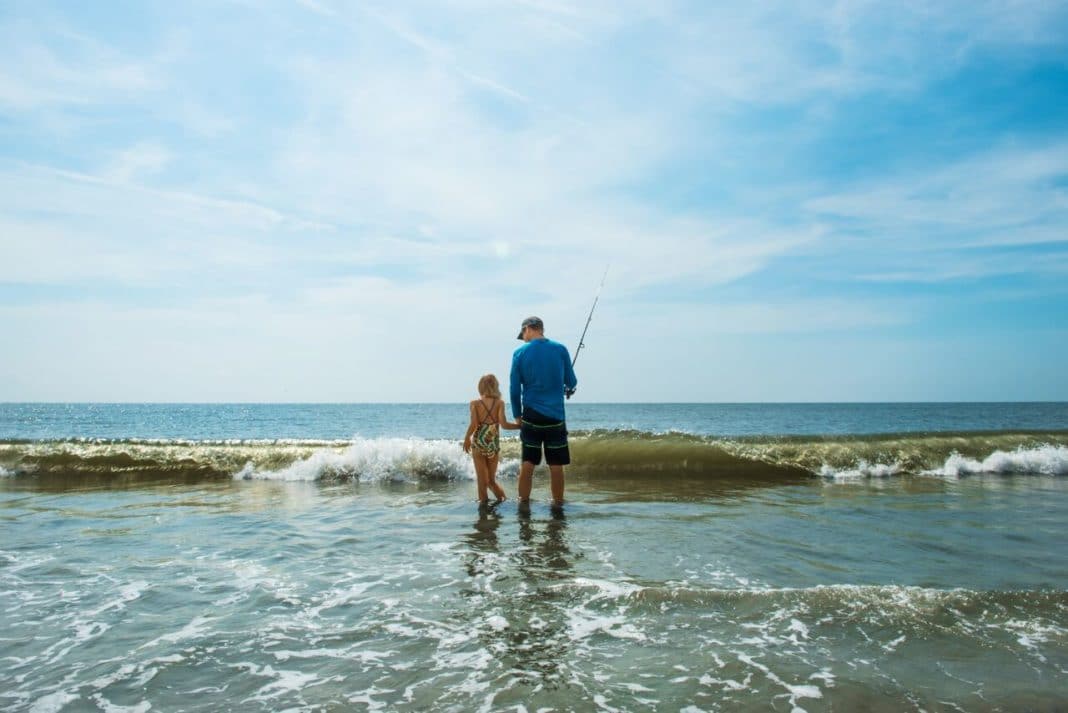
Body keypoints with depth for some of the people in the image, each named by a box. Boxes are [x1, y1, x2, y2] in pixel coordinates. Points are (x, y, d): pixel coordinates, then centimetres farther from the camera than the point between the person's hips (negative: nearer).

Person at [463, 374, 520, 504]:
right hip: (494, 445, 1)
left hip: (478, 443, -1)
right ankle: (502, 496, -1)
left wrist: (466, 439, 2)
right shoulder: (499, 403, -4)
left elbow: (473, 424, -12)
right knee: (491, 480, 16)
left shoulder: (475, 403, -5)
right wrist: (520, 426, 0)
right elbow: (503, 424, -13)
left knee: (482, 480, 7)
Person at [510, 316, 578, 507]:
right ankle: (557, 503, 14)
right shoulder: (560, 349, -1)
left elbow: (515, 389, 1)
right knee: (556, 465, 6)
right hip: (555, 415, 0)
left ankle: (523, 501, 14)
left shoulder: (520, 353, -2)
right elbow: (571, 383, 5)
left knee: (528, 462, 9)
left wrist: (517, 416, 12)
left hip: (531, 415, 0)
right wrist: (569, 388, 28)